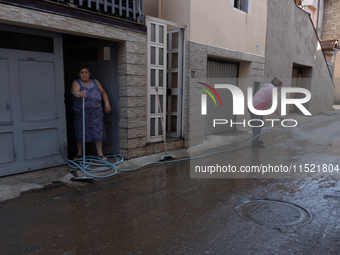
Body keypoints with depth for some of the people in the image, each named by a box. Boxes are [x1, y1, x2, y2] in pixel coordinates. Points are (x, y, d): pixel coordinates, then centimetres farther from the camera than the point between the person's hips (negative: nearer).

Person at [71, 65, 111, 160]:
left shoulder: (95, 82, 14)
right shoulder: (76, 83, 1)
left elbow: (103, 93, 18)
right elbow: (75, 91, -20)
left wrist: (107, 103, 6)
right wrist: (79, 94, -43)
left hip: (96, 112, 2)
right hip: (81, 112, -2)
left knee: (98, 131, 1)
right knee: (80, 132, 4)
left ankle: (100, 153, 11)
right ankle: (79, 153, 20)